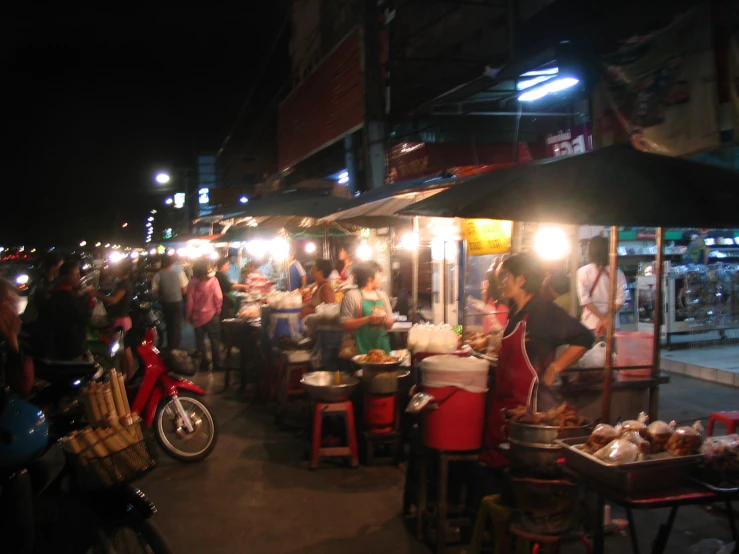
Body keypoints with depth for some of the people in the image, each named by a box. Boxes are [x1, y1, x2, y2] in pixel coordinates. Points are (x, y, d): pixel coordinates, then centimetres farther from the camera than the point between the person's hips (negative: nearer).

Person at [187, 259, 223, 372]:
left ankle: (203, 364, 16)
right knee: (214, 340, 9)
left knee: (200, 340, 13)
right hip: (211, 314, -1)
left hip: (197, 316, 1)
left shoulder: (192, 282, -9)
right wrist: (218, 310, 3)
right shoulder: (213, 280, -13)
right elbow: (218, 297, -12)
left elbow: (190, 300, -6)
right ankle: (216, 364, 11)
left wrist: (189, 315, 7)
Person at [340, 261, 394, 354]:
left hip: (382, 346, 5)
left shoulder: (382, 295, 14)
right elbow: (345, 324, -9)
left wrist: (385, 321, -4)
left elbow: (390, 323, 18)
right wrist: (368, 319, -18)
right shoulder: (351, 295, -3)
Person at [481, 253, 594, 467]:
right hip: (506, 398, 8)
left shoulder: (543, 311, -13)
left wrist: (552, 370, -14)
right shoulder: (515, 311, 12)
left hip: (529, 401, -8)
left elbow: (584, 339, -17)